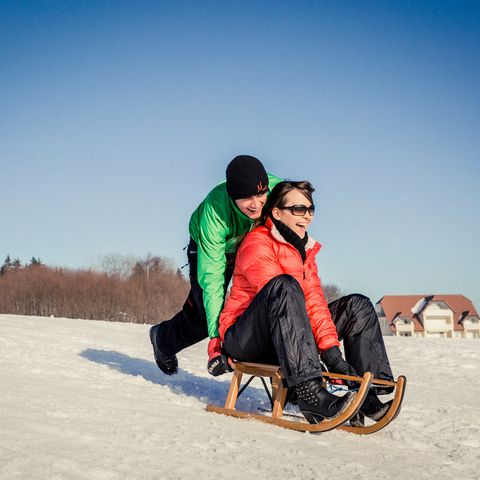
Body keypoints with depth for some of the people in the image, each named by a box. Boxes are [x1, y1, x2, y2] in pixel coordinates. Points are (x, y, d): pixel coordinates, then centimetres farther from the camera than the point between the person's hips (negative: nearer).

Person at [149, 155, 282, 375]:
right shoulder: (214, 210, -43)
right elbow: (211, 276, -42)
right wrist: (216, 335, -46)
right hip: (208, 248, -3)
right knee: (204, 316, -4)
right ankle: (163, 338, 26)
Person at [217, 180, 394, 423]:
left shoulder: (304, 248, 15)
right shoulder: (257, 244, -12)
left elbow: (314, 300, 4)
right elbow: (280, 292, -23)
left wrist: (332, 347, -13)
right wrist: (330, 354, -28)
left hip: (285, 340, 8)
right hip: (244, 339, -8)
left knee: (357, 306, 0)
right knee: (284, 285, -36)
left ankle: (371, 394, -14)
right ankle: (309, 391, -47)